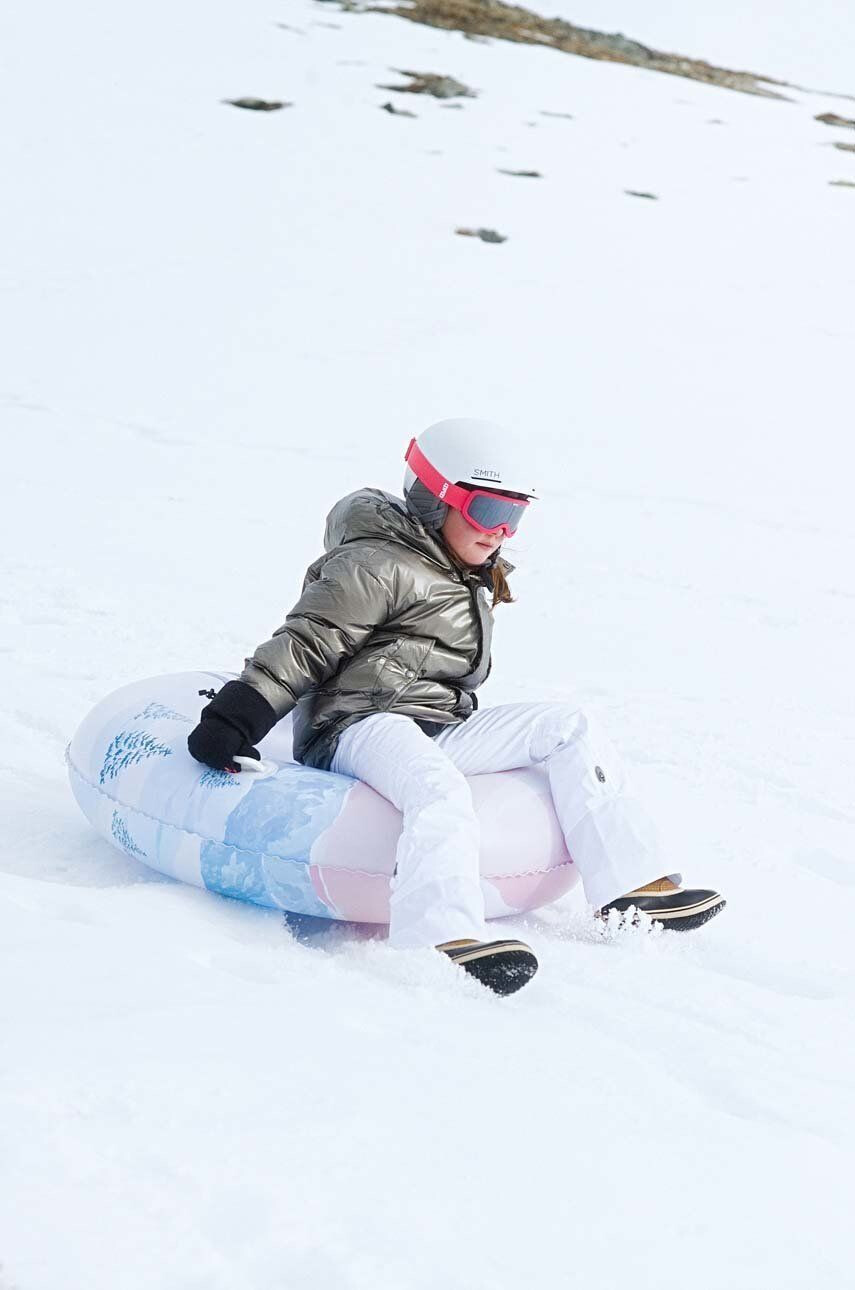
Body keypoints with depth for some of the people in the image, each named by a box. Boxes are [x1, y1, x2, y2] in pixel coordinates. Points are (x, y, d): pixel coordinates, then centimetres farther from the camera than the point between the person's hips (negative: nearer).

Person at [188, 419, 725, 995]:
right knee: (440, 792, -40)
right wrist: (234, 719, -19)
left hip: (441, 731, 9)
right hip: (360, 728, -9)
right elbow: (303, 644, -12)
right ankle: (443, 938, -61)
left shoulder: (475, 584, 23)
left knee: (568, 725, -6)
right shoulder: (381, 567, -6)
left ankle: (632, 884, -14)